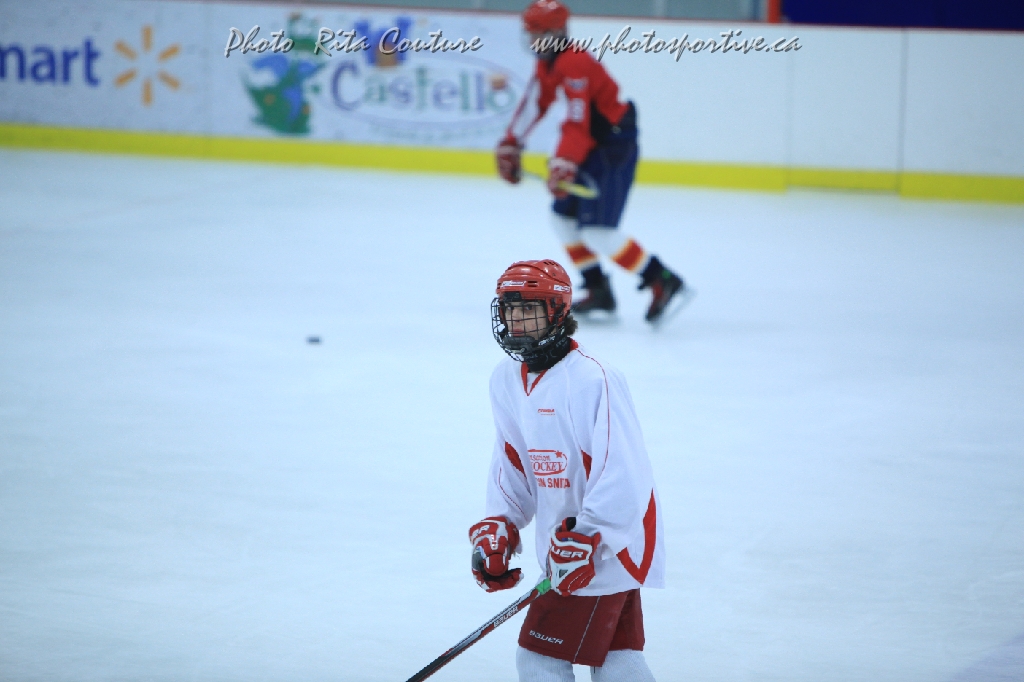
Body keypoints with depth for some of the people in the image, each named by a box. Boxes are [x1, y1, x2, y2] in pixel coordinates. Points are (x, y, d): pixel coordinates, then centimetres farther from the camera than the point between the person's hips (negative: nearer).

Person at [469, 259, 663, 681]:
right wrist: (495, 529, 3)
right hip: (565, 542, 9)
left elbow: (623, 475, -26)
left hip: (608, 547, -8)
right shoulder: (507, 379, 6)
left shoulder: (593, 380, -21)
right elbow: (512, 464, 15)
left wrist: (584, 543, -27)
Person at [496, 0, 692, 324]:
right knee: (564, 219, 12)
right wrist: (510, 148, 17)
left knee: (597, 231, -16)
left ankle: (665, 283, -13)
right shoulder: (547, 64, 8)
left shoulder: (575, 64, -25)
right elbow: (533, 106, 17)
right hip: (592, 148, 10)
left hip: (616, 148, -10)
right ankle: (599, 291, 20)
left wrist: (563, 166, -42)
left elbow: (577, 123, -34)